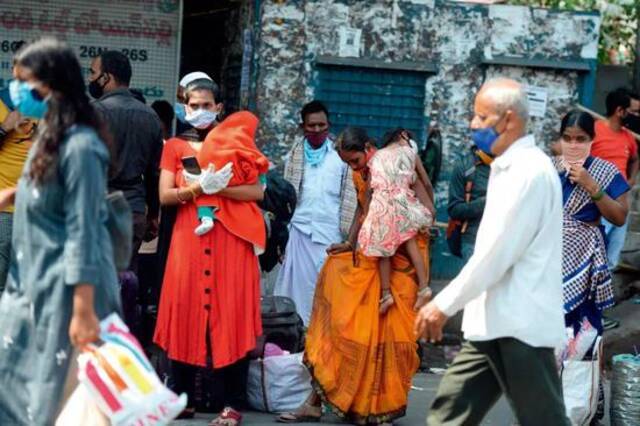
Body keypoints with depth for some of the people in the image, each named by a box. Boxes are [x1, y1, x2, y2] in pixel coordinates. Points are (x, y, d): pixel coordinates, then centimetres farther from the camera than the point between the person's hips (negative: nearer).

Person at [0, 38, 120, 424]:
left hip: (67, 290, -9)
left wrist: (84, 311, -21)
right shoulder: (49, 138, 9)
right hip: (32, 285, 9)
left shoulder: (79, 147, -19)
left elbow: (82, 233, -21)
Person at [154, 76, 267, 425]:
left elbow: (257, 191, -1)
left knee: (230, 316, -5)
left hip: (231, 239, -1)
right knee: (185, 313, -1)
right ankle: (183, 397, 8)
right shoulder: (175, 147, 13)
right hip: (188, 239, 2)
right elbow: (165, 196, 1)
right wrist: (199, 187, -14)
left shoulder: (236, 142, 9)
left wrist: (219, 187, -14)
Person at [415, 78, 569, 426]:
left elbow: (497, 253, -20)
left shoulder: (530, 171, -15)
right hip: (493, 323, 10)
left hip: (520, 326, -10)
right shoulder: (509, 169, 17)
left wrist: (444, 305, -14)